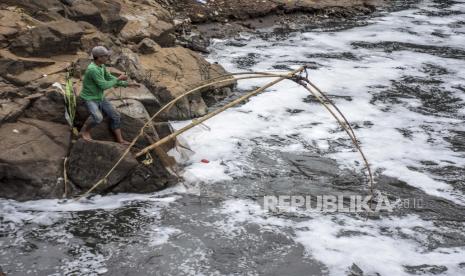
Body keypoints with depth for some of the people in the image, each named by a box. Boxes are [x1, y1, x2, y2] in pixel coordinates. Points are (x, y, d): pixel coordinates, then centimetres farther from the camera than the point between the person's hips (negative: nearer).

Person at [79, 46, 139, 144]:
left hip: (100, 98, 9)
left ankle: (120, 140, 14)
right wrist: (118, 79, -15)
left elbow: (110, 78, 11)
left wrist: (128, 84, 7)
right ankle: (85, 131, -7)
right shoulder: (93, 69, -30)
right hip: (90, 99, -9)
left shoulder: (101, 66, 0)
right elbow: (104, 86, -27)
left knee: (115, 116, 3)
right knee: (98, 117, -33)